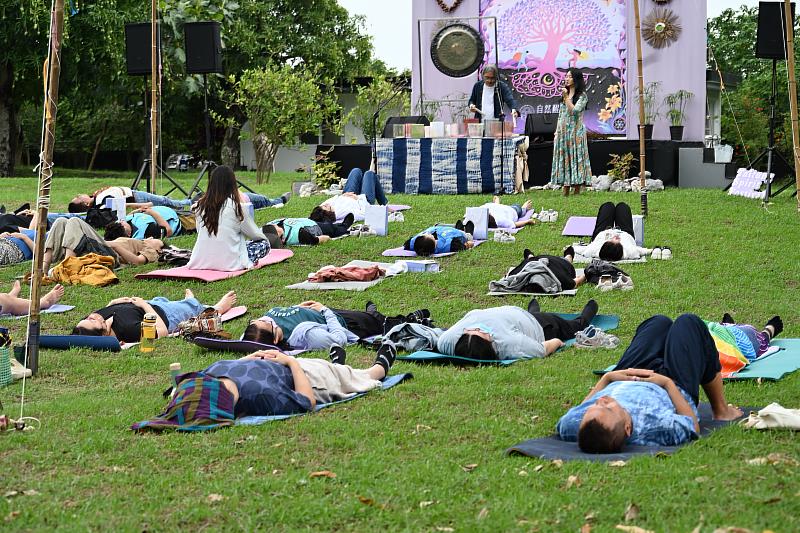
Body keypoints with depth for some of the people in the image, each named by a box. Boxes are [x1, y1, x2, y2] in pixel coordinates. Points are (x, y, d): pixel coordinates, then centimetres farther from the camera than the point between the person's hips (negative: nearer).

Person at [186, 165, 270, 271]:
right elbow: (255, 234, 0)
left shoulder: (200, 206, 0)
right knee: (264, 244, 13)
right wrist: (264, 238, 23)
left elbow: (199, 232, 10)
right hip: (229, 263, -6)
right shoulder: (235, 207, -12)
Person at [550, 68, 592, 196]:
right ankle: (565, 190, 7)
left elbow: (574, 111, -17)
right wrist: (557, 132, 13)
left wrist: (566, 98, -15)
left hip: (575, 131, -6)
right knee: (564, 158, 4)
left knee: (575, 157, -6)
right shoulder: (564, 94, 16)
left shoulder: (582, 96, -4)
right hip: (563, 131, 6)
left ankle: (577, 190, -3)